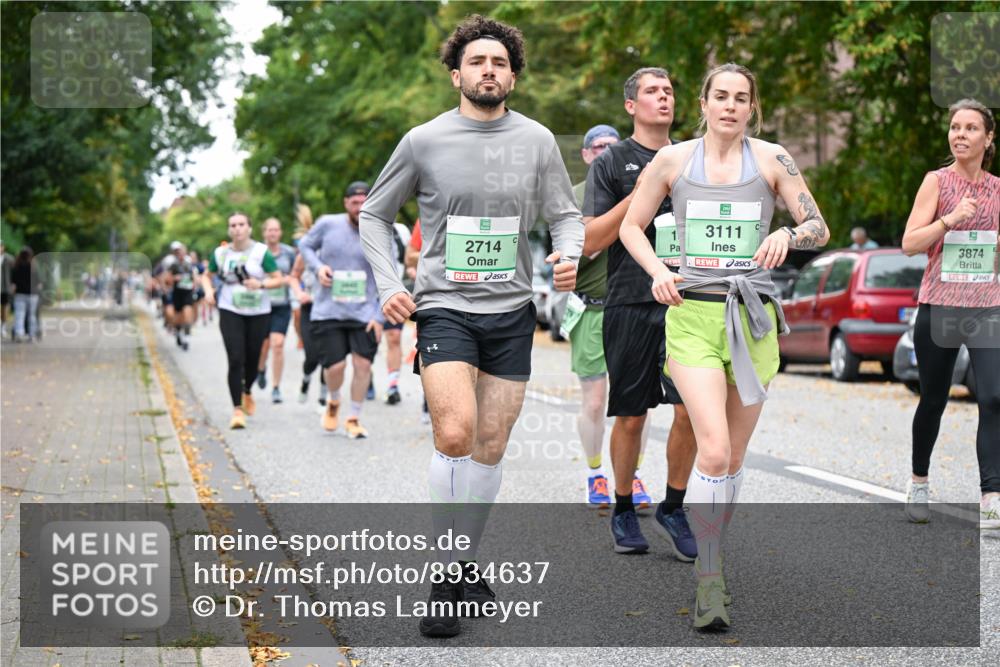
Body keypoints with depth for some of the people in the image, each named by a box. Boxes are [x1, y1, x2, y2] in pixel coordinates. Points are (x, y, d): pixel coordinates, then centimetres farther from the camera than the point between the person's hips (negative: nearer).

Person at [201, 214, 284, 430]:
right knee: (235, 360, -11)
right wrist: (208, 290, -2)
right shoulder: (221, 253, 3)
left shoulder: (261, 252, -5)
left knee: (252, 359, 10)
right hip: (230, 312, 0)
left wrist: (261, 284, -22)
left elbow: (279, 279, -5)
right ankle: (237, 409, -8)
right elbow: (207, 276, 18)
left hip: (259, 312, 0)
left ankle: (247, 392, 43)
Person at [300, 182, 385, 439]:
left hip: (363, 312, 1)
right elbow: (305, 245, 15)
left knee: (363, 363, -5)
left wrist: (379, 317, -4)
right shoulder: (327, 224, -2)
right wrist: (318, 266, -6)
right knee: (335, 365, -9)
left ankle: (353, 419, 15)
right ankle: (333, 403, 26)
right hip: (327, 311, -1)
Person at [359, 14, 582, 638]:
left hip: (512, 312, 3)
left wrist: (569, 255, -12)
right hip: (444, 307, -3)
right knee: (455, 434, -20)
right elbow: (375, 215, 10)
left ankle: (468, 563, 24)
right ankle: (445, 574, -9)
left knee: (491, 447, 7)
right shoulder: (424, 141, 0)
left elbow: (566, 215, 10)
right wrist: (389, 285, -2)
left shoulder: (538, 141, 4)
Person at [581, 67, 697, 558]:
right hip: (630, 304, -3)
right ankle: (624, 511, 21)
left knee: (691, 410, -8)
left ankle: (673, 509, 8)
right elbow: (589, 241, -5)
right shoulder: (612, 163, 3)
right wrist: (640, 194, -13)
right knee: (631, 418, 4)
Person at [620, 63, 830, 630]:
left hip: (753, 317, 2)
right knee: (714, 450, -18)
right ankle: (708, 581, -9)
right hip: (693, 314, -2)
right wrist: (658, 271, -4)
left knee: (734, 457, 9)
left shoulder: (771, 159, 5)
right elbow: (632, 226, 14)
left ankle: (711, 558, 29)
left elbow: (820, 229, 6)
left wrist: (787, 235, -16)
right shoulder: (673, 160, 4)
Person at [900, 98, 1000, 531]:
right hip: (938, 306, -2)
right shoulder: (937, 181, -1)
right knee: (933, 400, 11)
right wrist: (950, 219, -19)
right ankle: (919, 481, 34)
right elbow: (909, 243, -8)